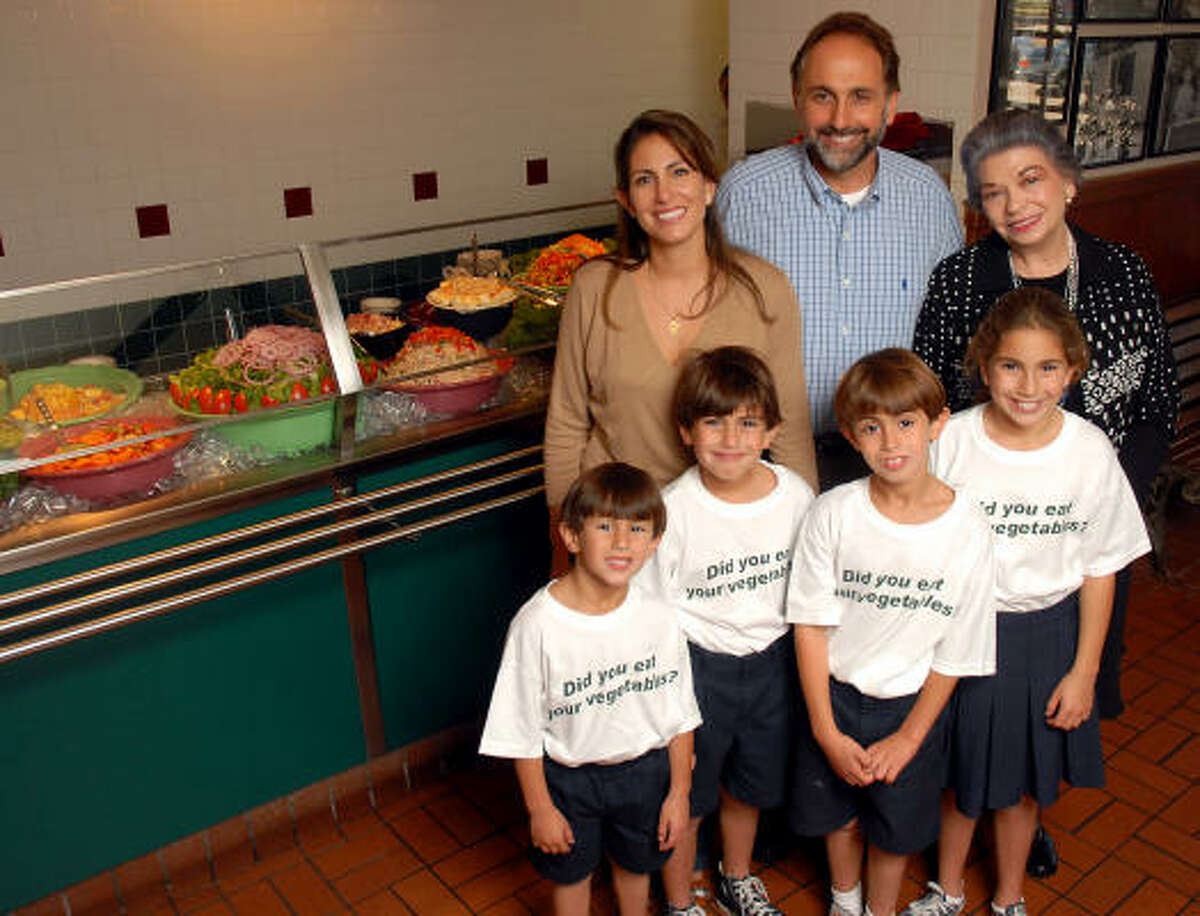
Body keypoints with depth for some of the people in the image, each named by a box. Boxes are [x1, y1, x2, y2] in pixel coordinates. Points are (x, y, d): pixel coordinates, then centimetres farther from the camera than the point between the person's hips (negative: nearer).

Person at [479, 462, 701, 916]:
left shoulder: (659, 618, -16)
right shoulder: (537, 624, -26)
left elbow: (680, 715, -3)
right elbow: (523, 732, -15)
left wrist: (679, 792, 1)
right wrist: (540, 808, -9)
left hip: (643, 770, 3)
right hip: (568, 776, -2)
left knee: (635, 863, 27)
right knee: (571, 872, 22)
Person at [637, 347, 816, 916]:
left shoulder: (796, 496, -9)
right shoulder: (673, 510, -20)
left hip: (773, 661, 4)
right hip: (697, 666, -4)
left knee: (749, 784, 25)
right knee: (684, 796, 13)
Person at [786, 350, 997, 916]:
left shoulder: (968, 530, -17)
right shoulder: (833, 514, -18)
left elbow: (954, 654, -8)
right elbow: (811, 625, -11)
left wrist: (908, 738, -6)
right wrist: (826, 731, -11)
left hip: (911, 704, 0)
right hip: (832, 694, 1)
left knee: (895, 827, 18)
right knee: (839, 814, 22)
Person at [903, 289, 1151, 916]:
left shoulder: (1090, 451, -12)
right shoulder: (950, 443, -16)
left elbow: (1099, 570, -2)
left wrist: (1083, 671, -1)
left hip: (1048, 635, 1)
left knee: (1024, 783, 19)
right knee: (959, 774, 17)